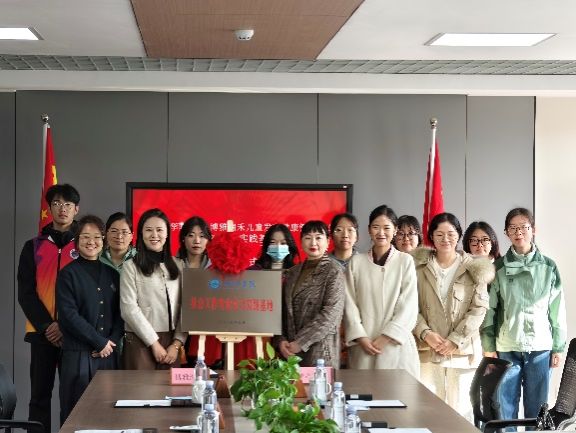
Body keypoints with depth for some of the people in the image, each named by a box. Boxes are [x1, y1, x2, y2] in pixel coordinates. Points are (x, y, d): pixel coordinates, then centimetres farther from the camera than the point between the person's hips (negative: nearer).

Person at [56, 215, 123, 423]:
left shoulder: (112, 274, 14)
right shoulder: (68, 274, -1)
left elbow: (120, 314, 12)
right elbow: (69, 315, -10)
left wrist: (112, 341, -5)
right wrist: (99, 342, -10)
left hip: (108, 353, 4)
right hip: (78, 354, -4)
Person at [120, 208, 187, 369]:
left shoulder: (178, 266, 10)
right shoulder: (131, 267, 0)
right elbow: (129, 309, -7)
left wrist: (177, 343, -4)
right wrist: (154, 343, -10)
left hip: (171, 344, 3)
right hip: (141, 342, -3)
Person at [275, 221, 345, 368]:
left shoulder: (333, 271, -3)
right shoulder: (293, 273, 14)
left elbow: (331, 313, -13)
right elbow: (283, 310, 13)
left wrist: (300, 342, -14)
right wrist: (281, 340, -3)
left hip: (320, 349, -5)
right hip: (290, 350, 5)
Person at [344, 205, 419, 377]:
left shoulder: (405, 261, 3)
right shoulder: (356, 262, 8)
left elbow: (408, 305, -2)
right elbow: (350, 303, 6)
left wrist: (386, 337, -9)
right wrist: (361, 338, -6)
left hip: (396, 343, -1)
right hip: (363, 345, 1)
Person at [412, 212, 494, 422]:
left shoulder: (474, 268, 4)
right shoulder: (420, 266, 8)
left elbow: (479, 307, -2)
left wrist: (455, 340, -10)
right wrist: (425, 332, -13)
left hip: (462, 350, -1)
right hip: (428, 350, 1)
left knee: (460, 407, 4)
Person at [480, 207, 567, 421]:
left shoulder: (548, 267, 5)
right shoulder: (499, 267, 4)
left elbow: (557, 309, 6)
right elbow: (489, 309, 4)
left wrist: (558, 347, 3)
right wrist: (489, 347, -2)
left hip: (540, 349, 0)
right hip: (506, 348, 0)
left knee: (537, 411, 5)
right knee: (505, 411, 1)